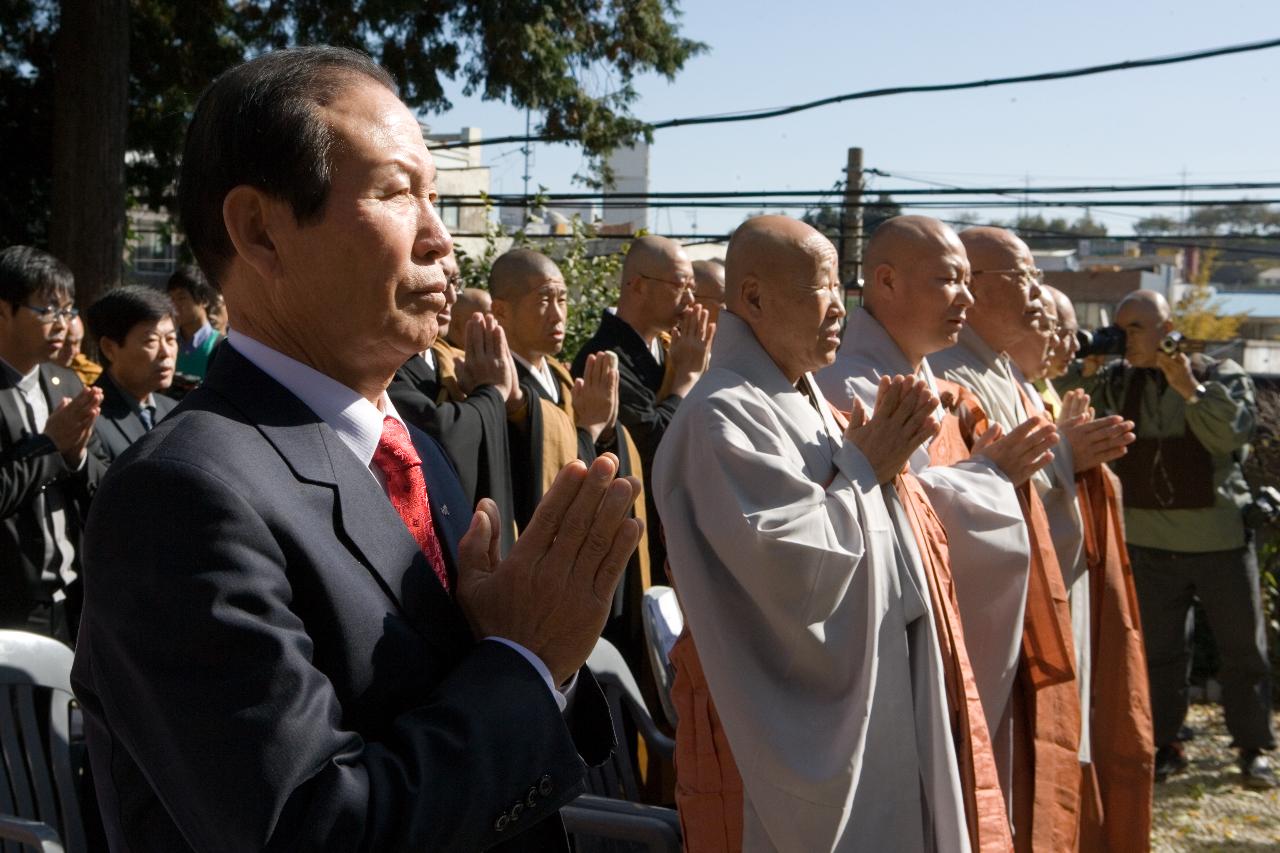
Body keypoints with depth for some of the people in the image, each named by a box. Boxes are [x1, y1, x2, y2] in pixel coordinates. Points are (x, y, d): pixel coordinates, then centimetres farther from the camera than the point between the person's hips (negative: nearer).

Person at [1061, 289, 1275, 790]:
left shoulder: (1220, 375, -5)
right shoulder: (1118, 381, 3)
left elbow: (1231, 434, -20)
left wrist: (1189, 387, -24)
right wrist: (1088, 366, -13)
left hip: (1221, 540, -2)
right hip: (1151, 542, 3)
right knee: (1159, 650, 9)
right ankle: (1165, 747, 20)